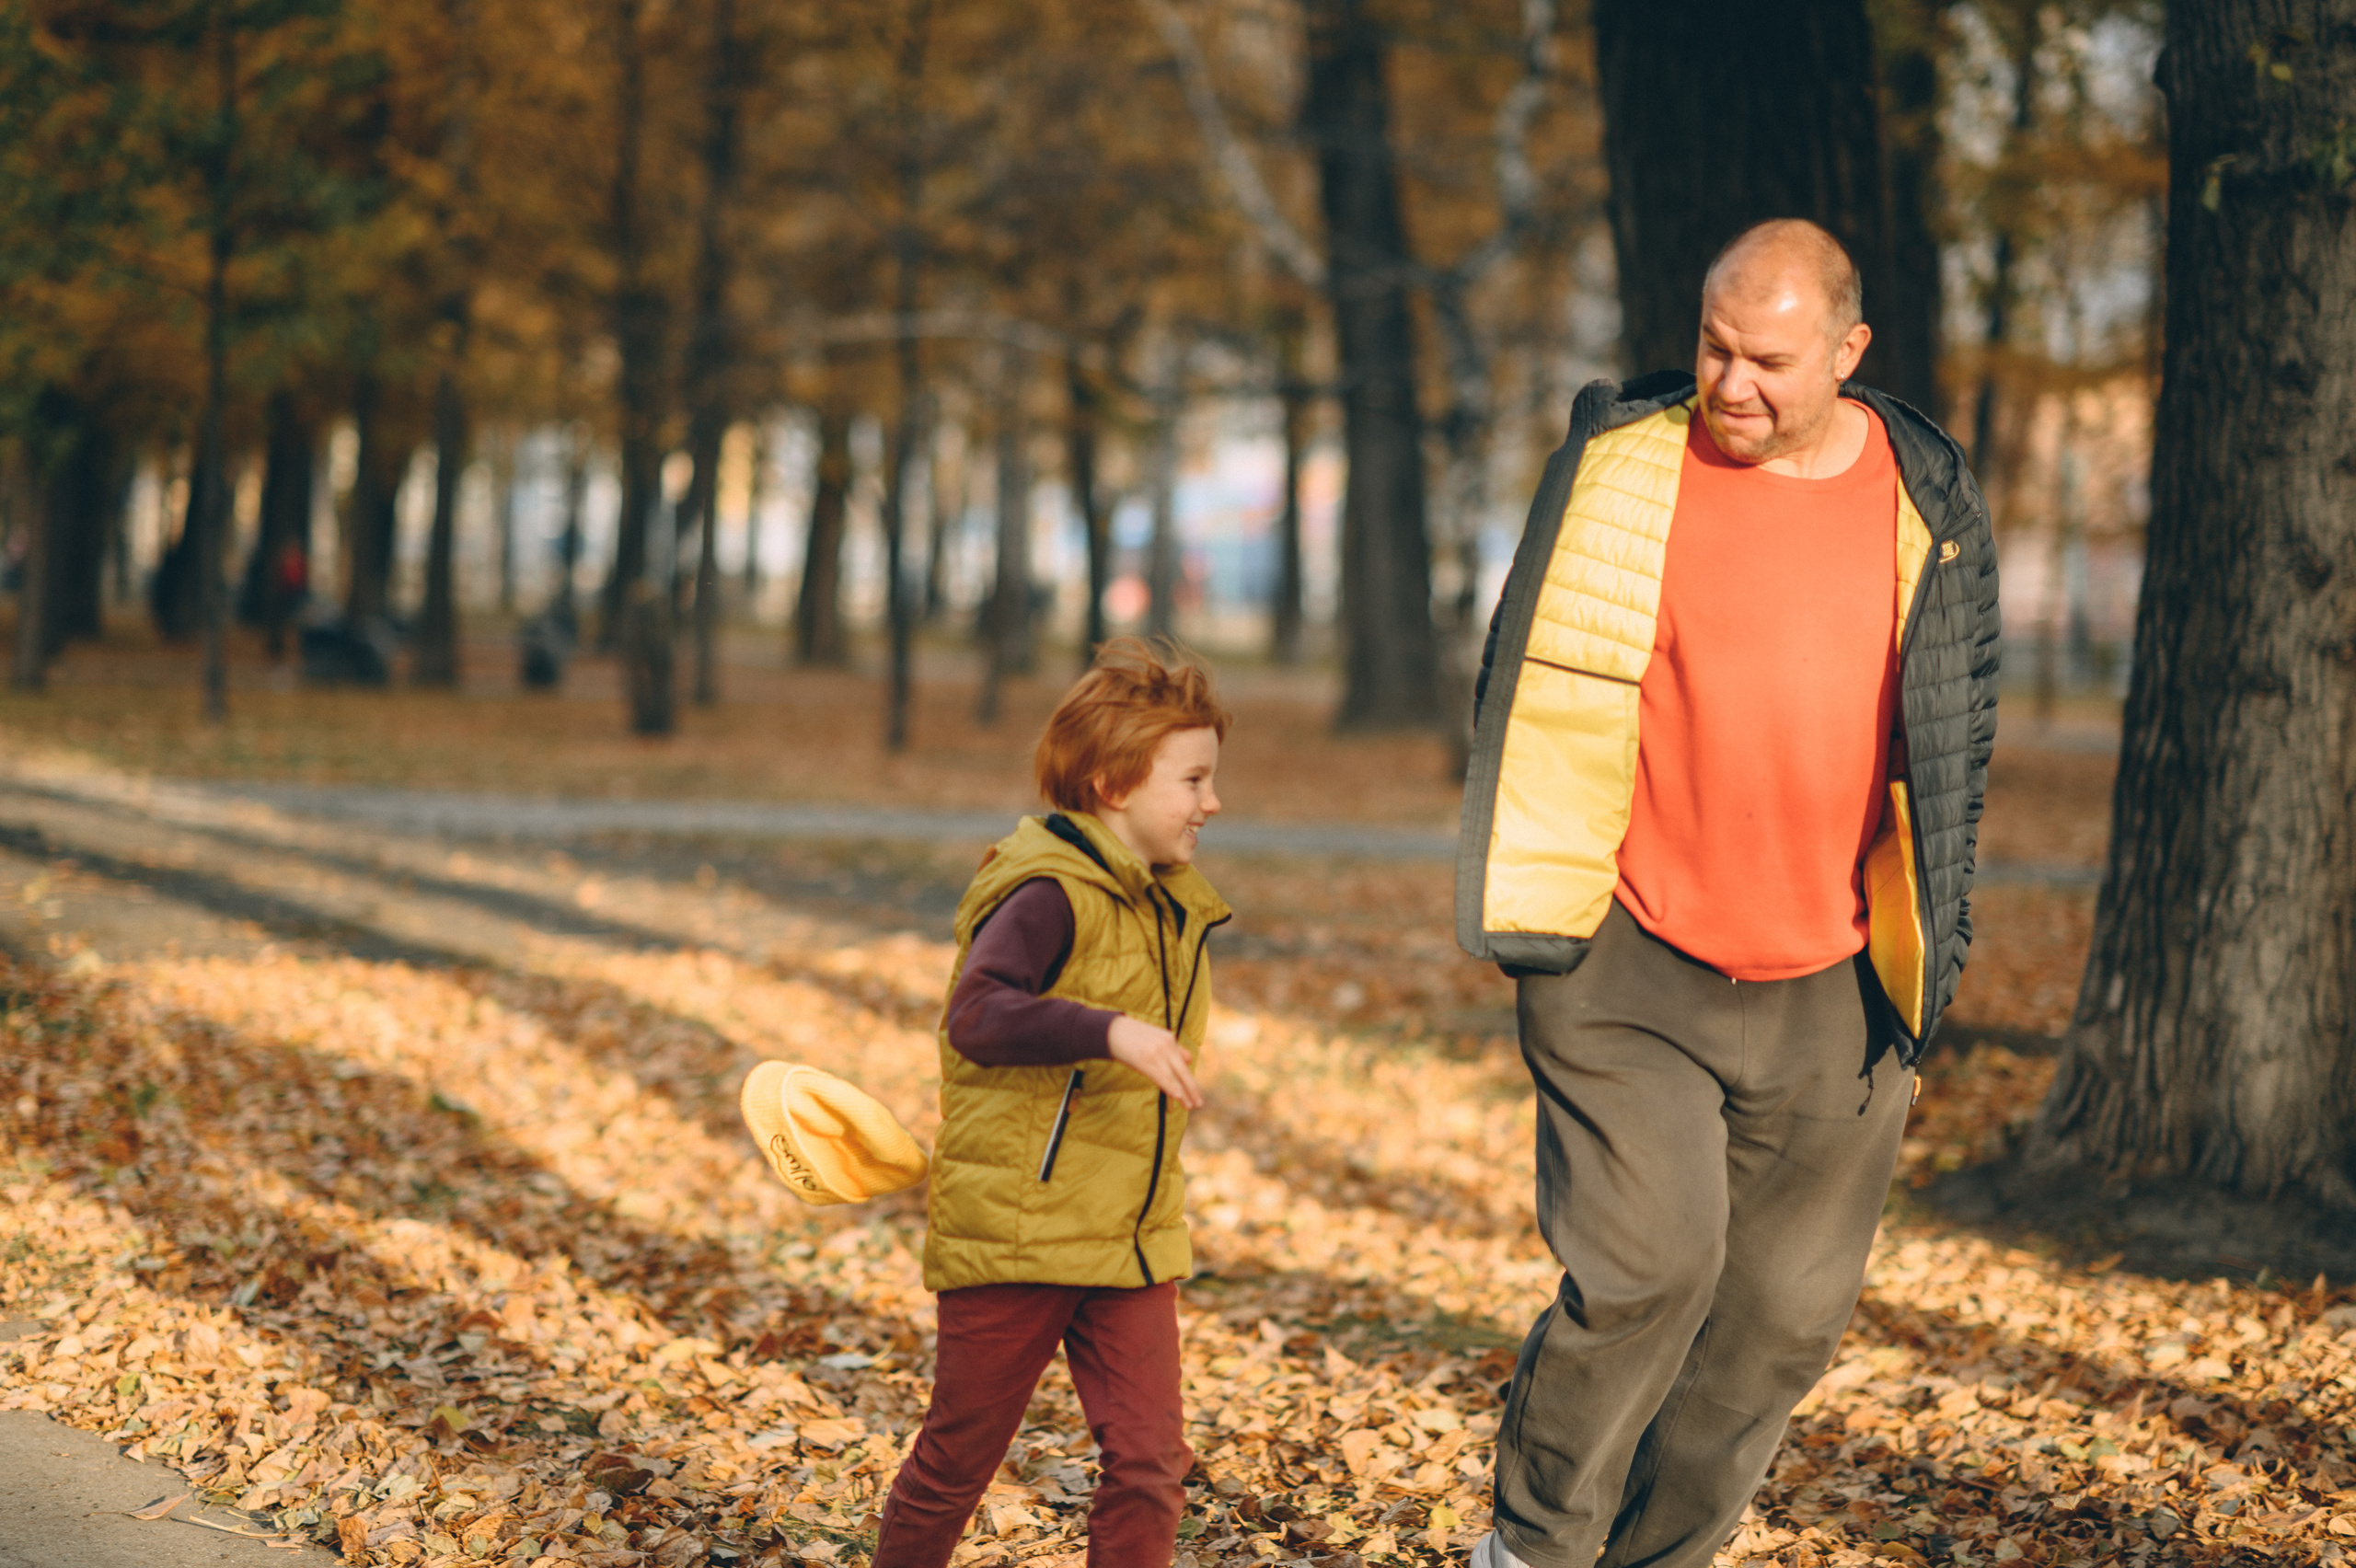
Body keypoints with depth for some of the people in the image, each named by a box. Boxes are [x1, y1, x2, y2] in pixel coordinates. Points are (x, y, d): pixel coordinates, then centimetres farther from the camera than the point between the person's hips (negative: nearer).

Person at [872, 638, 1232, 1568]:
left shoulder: (1171, 908, 11)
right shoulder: (1051, 895, -16)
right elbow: (978, 1015, -33)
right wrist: (1110, 1031, -43)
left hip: (1133, 1246, 7)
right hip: (1012, 1236, -7)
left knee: (1151, 1465, -2)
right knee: (959, 1458, 8)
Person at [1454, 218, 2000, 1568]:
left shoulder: (1926, 504, 2)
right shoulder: (1621, 462, -2)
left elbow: (1953, 736, 12)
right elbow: (1532, 687, 5)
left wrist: (1929, 947, 10)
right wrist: (1532, 907, 2)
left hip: (1832, 996, 3)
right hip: (1631, 969, -2)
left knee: (1784, 1316, 6)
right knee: (1647, 1264, -15)